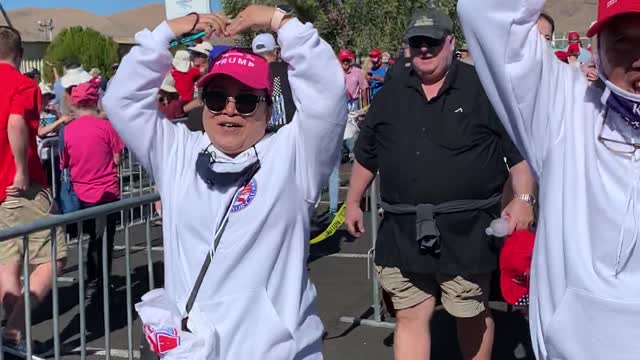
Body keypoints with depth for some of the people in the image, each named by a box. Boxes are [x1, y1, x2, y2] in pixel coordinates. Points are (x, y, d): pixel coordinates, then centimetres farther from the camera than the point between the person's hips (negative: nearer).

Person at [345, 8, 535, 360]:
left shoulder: (482, 88, -1)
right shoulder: (390, 95, 11)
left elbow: (519, 149, -2)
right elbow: (366, 154, 20)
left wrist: (523, 199, -12)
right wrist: (353, 202, 21)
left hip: (466, 230, -3)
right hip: (403, 231, 4)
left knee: (473, 316, 11)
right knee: (410, 317, 7)